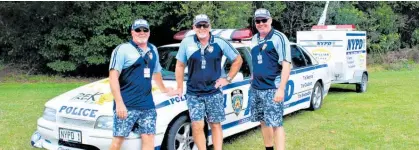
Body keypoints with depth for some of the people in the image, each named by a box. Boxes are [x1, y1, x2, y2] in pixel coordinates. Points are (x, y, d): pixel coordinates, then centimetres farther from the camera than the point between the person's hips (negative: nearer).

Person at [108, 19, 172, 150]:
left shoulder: (153, 50, 16)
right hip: (126, 105, -5)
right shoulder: (123, 49, -4)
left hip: (147, 105, 6)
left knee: (149, 139, 4)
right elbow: (113, 77, -10)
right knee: (118, 139, -4)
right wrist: (119, 102, -18)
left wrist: (163, 89, 43)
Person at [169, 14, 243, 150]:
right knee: (197, 126, -5)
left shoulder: (220, 43, -3)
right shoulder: (187, 42, -3)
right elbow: (180, 65, 8)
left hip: (214, 93, 0)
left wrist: (228, 79, 2)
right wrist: (180, 88, 7)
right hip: (193, 93, 0)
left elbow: (238, 60, 8)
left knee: (215, 125, 7)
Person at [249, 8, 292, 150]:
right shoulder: (254, 39, 11)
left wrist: (281, 89, -20)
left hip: (272, 89, -7)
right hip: (256, 89, 7)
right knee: (263, 122, 14)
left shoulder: (279, 38, -9)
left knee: (275, 123, -8)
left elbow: (286, 65, -14)